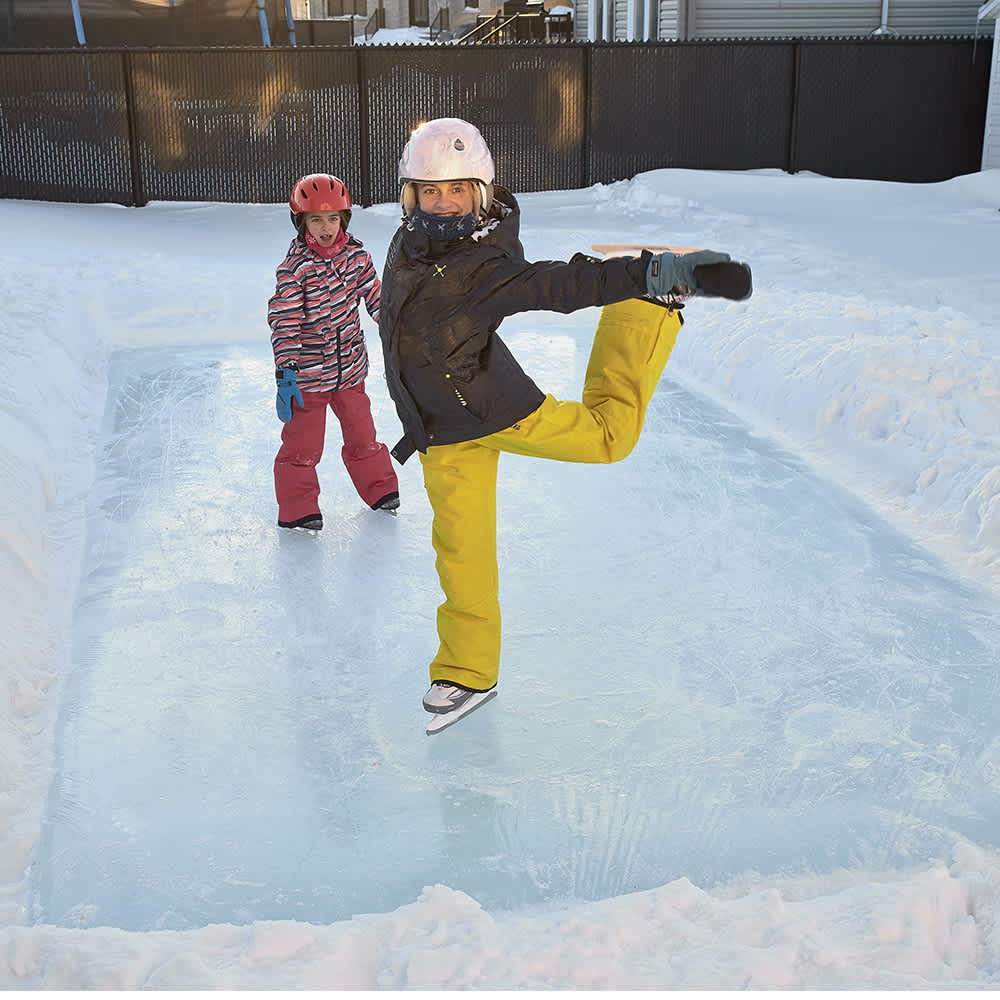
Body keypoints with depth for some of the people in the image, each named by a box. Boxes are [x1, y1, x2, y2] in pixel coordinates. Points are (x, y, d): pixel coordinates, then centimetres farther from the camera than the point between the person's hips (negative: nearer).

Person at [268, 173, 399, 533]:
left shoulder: (355, 253, -3)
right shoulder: (293, 268, -18)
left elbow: (373, 293, 10)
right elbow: (283, 324, -19)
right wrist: (285, 375, -24)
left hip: (350, 367, 5)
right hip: (308, 375, -5)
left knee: (361, 434, 19)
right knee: (302, 444, 4)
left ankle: (380, 489, 38)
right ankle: (297, 509, 19)